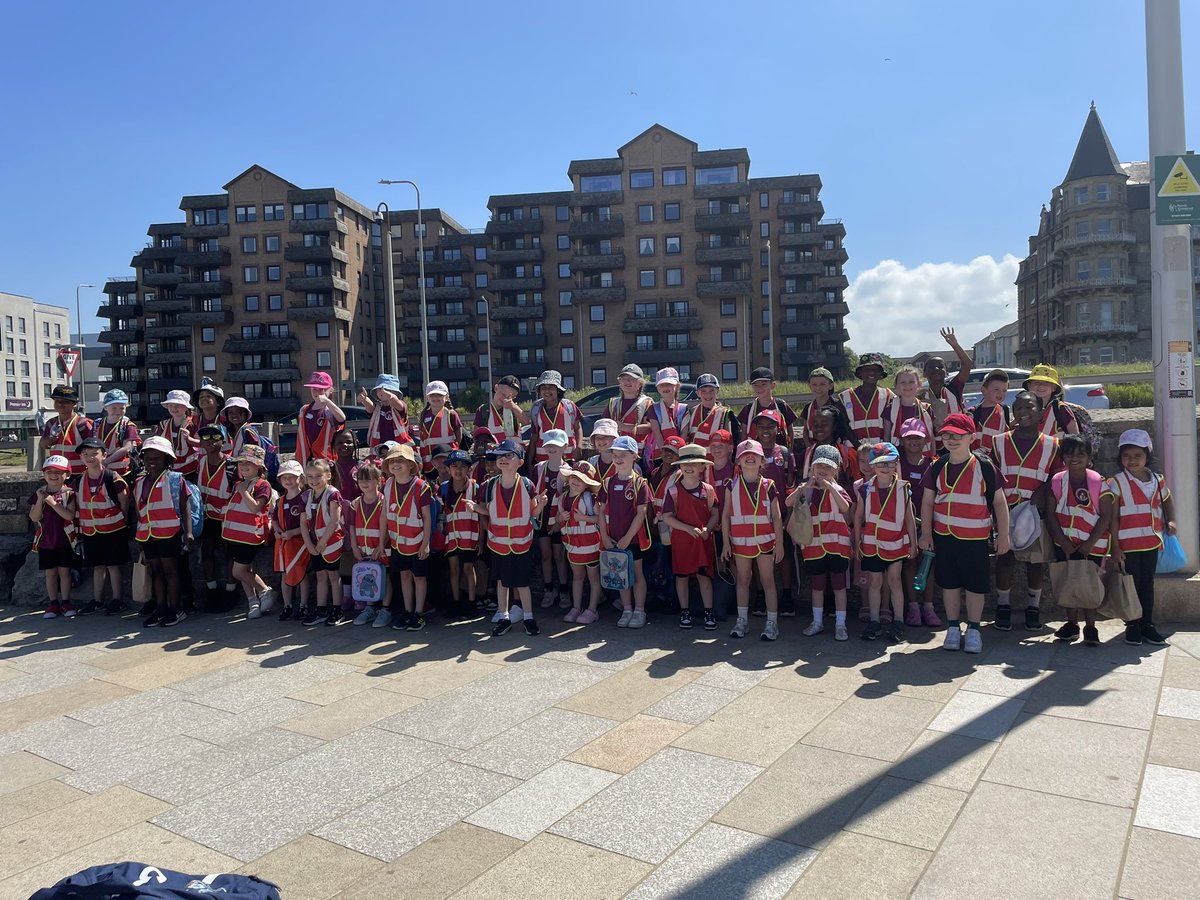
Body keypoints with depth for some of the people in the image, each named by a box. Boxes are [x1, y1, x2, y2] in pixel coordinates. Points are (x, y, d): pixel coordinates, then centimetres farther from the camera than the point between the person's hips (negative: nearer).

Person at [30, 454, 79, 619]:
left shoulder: (69, 493, -6)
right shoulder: (39, 493, 4)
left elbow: (70, 515, -17)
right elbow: (34, 517, -4)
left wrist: (52, 502, -22)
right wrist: (40, 500, -16)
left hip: (65, 540, -3)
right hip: (45, 540, 3)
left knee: (64, 571, 4)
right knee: (50, 572, 10)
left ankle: (65, 602, 13)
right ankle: (53, 603, 18)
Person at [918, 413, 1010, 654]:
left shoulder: (984, 467, -6)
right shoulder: (937, 468, 2)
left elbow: (999, 501, -1)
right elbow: (927, 501, 6)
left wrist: (1003, 535, -2)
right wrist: (926, 533, 2)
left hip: (975, 537, -2)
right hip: (943, 535, 2)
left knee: (975, 585, 6)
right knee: (949, 583, 11)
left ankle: (973, 630, 21)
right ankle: (953, 628, 24)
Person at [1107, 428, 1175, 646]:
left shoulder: (1157, 481, 6)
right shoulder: (1116, 483, -6)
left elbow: (1167, 502, 25)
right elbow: (1113, 518, -7)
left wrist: (1170, 521, 4)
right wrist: (1115, 547, -10)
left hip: (1151, 543, 4)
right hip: (1127, 545, -4)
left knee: (1147, 584, 11)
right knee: (1131, 585, 3)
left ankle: (1147, 624, 20)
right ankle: (1132, 626, 14)